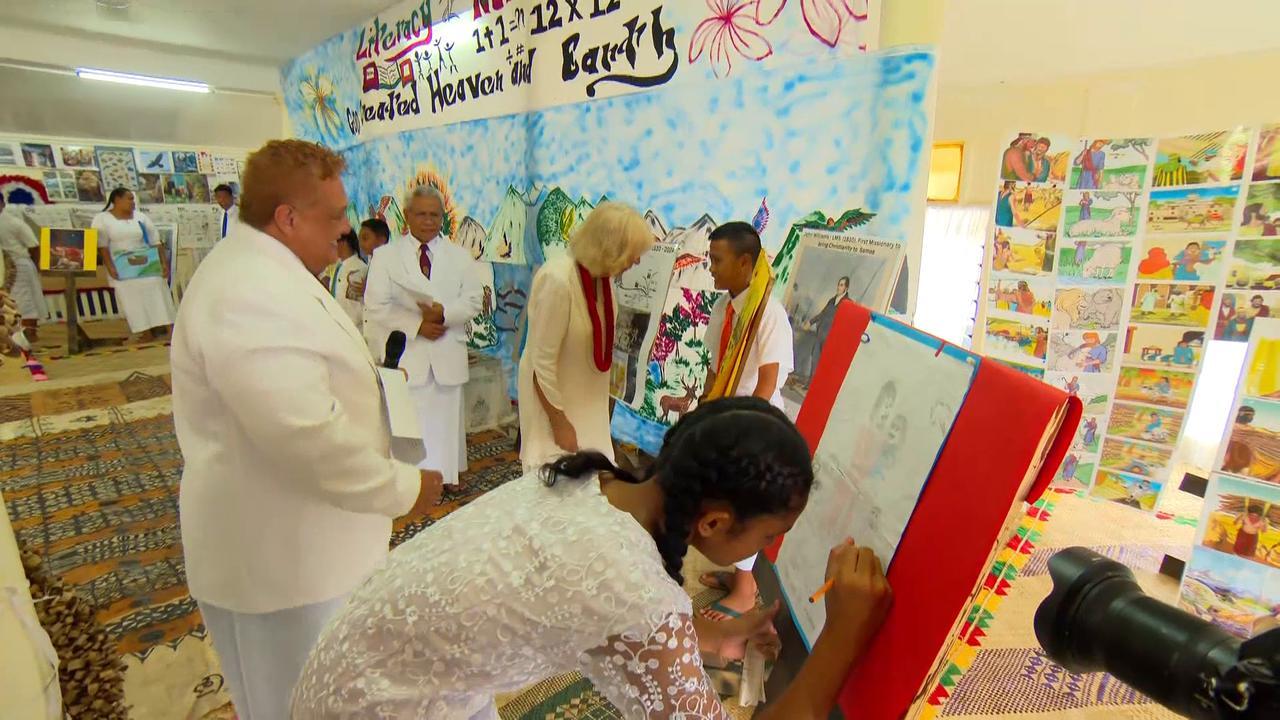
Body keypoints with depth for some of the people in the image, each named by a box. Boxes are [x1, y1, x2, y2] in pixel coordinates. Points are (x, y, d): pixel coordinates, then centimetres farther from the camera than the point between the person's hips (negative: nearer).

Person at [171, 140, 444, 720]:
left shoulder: (260, 271, 8)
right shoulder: (254, 295, -29)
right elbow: (307, 436, -33)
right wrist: (402, 488, -21)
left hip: (289, 533, 10)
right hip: (277, 552, -10)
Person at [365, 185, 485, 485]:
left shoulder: (460, 256, 11)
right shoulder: (385, 256, 5)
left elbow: (474, 300, 3)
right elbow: (376, 307, -2)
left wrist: (444, 312, -16)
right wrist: (417, 325, -13)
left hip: (447, 358, 2)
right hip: (404, 357, -2)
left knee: (445, 425, 9)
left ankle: (446, 480, 21)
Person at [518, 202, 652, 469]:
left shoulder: (601, 272, -7)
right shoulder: (558, 279, -28)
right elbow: (543, 362, -23)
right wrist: (559, 423, -15)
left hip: (587, 399, 6)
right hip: (552, 397, -6)